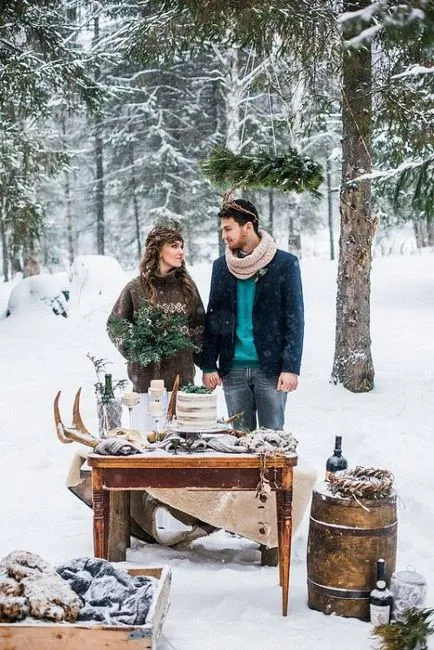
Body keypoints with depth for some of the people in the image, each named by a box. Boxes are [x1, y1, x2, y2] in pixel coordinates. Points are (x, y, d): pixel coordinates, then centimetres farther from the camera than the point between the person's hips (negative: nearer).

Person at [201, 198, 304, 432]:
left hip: (270, 368, -3)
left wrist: (291, 367, -11)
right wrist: (209, 365, 5)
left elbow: (295, 318, -4)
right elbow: (212, 317, 12)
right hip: (233, 369, 3)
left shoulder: (285, 264, -3)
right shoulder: (221, 266, 8)